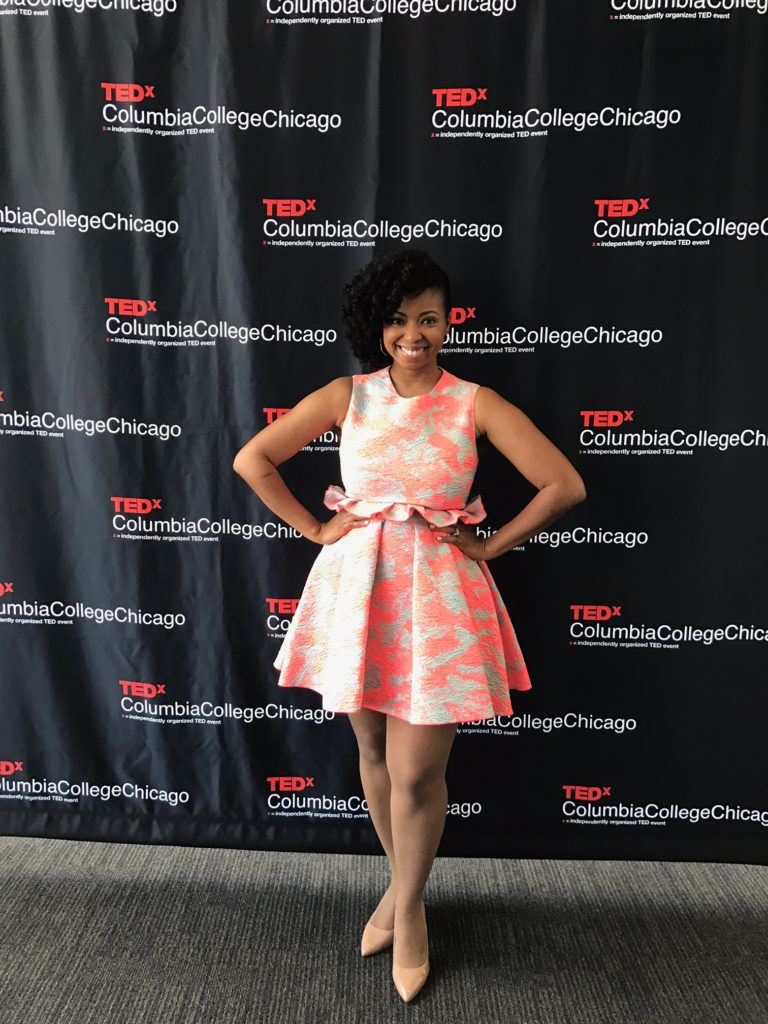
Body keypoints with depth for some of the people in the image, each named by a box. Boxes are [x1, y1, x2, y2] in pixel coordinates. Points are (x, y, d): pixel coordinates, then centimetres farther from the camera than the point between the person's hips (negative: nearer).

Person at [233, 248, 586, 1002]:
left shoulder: (475, 403, -3)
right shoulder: (347, 395, 1)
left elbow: (566, 486, -6)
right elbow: (252, 460, 4)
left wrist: (489, 546, -5)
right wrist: (314, 530, 0)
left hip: (437, 595, -2)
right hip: (356, 587, 2)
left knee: (417, 773, 3)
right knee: (373, 754, 16)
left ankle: (409, 905, 32)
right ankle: (400, 882, 42)